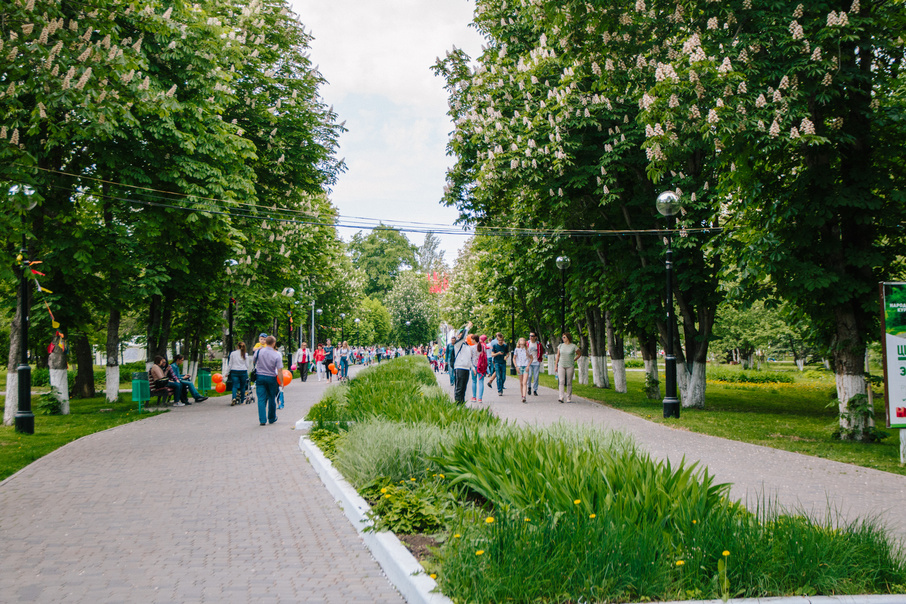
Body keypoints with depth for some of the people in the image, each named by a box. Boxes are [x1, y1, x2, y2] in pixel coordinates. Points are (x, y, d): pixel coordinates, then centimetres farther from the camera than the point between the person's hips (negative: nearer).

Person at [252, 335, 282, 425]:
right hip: (271, 378, -1)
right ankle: (271, 418, 26)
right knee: (271, 398, 14)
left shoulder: (258, 351, -6)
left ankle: (262, 419, -6)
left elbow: (254, 362, 12)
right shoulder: (277, 355, -11)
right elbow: (279, 370, -12)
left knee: (261, 399, 2)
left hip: (260, 376, 1)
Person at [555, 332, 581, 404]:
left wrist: (573, 360, 6)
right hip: (561, 366, 2)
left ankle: (569, 398, 10)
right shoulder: (560, 345, 7)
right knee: (561, 381, -10)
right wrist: (556, 366, 7)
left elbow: (579, 354, 13)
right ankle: (561, 397, -16)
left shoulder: (573, 346, -1)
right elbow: (558, 356, 11)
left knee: (569, 382, 2)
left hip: (570, 366, -2)